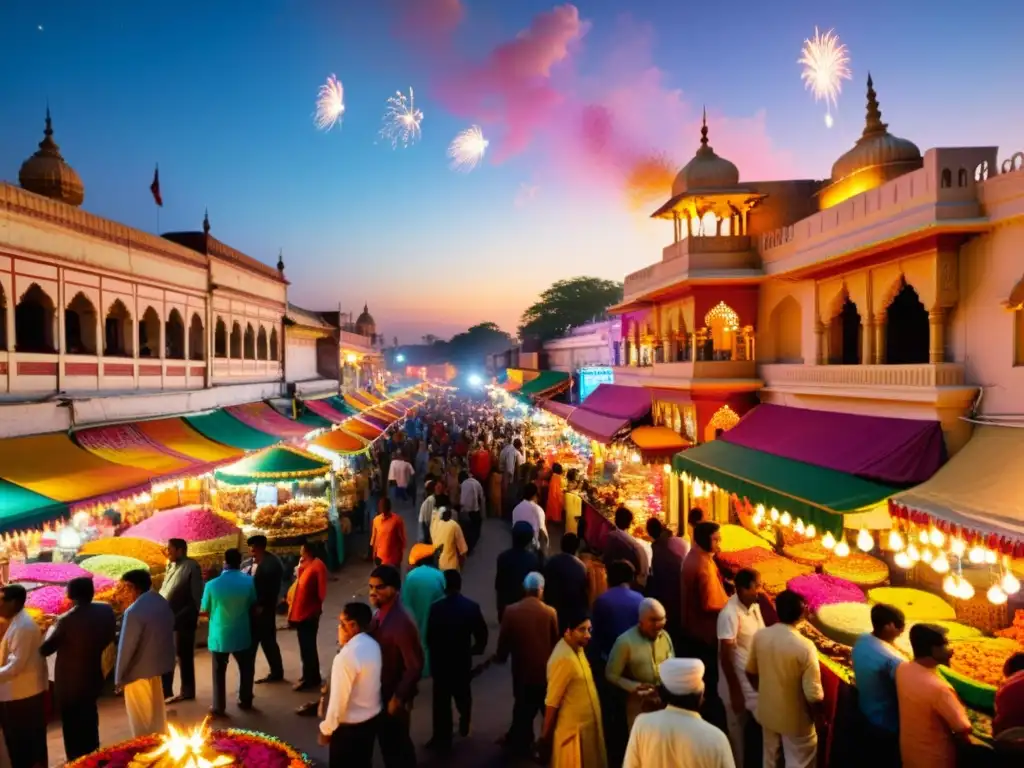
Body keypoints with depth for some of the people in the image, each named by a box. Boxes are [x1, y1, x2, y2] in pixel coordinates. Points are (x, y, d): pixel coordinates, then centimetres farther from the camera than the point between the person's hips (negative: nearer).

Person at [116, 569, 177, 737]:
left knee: (141, 720, 9)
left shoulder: (134, 611, -24)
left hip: (139, 671, -8)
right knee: (157, 713, 23)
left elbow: (126, 647, -20)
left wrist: (119, 677, -9)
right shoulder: (162, 603, 1)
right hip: (158, 666, 8)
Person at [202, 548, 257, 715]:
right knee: (246, 668, 20)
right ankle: (245, 701, 31)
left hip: (219, 636, -1)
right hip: (242, 635, 1)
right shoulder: (248, 581, -10)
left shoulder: (212, 584, -14)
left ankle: (218, 707, 19)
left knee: (219, 672, 14)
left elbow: (204, 611, -3)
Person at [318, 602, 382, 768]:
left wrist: (326, 729, -10)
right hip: (372, 718, 7)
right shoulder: (373, 645, -4)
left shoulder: (347, 656, -28)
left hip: (349, 726, -7)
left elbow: (339, 699, -22)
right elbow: (365, 684, 4)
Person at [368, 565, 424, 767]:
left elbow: (415, 667, -25)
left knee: (396, 743, 11)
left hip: (394, 696, -8)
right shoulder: (379, 615, -2)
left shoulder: (402, 622, -29)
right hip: (380, 692, 8)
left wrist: (398, 697, -20)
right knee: (386, 740, 23)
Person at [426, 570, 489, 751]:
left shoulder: (436, 607, -18)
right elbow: (481, 634, -4)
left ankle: (443, 737, 16)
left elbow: (430, 636, -12)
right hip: (463, 659, 3)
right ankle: (464, 725, 38)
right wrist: (475, 649, 14)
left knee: (442, 699, 9)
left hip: (441, 660, -3)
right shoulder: (472, 607, -9)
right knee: (462, 693, 26)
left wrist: (433, 653, 7)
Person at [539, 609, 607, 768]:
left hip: (586, 723, 9)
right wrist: (545, 737, -15)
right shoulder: (563, 659, -27)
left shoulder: (578, 648, 1)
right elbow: (552, 702, -21)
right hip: (572, 728, -9)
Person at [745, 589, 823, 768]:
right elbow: (813, 694, -23)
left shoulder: (760, 636, -11)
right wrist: (818, 716, -4)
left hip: (767, 712, 5)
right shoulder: (804, 647, -28)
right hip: (795, 719, -5)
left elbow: (751, 672, 4)